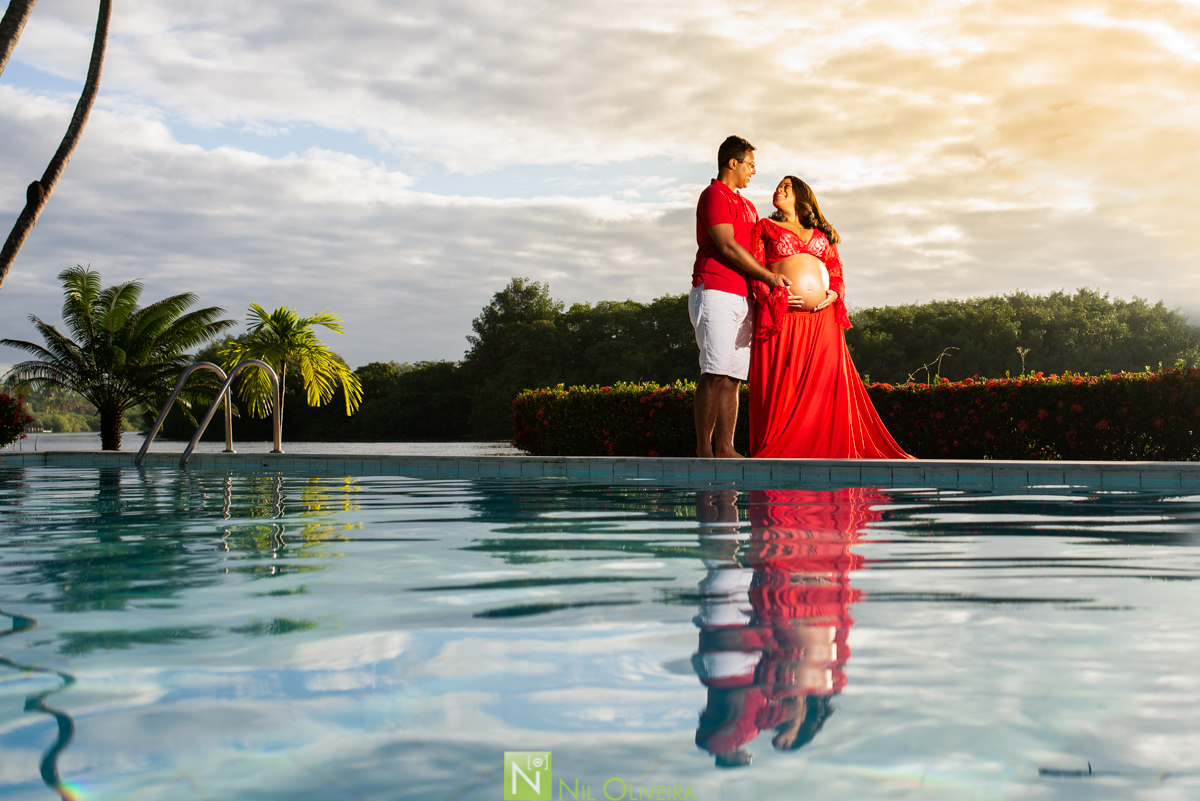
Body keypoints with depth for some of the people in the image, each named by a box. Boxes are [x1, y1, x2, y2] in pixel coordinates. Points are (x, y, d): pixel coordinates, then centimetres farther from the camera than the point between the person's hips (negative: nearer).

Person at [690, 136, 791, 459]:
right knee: (715, 374, -13)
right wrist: (769, 276, -7)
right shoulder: (714, 195, -2)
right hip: (716, 292, -9)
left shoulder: (747, 206, 27)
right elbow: (727, 247, -10)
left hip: (742, 296, 9)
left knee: (733, 377, 3)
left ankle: (724, 449, 2)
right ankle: (703, 450, -12)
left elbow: (754, 250, 30)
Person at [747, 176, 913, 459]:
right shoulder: (765, 228, 13)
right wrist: (774, 298, -12)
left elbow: (836, 271, 19)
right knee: (783, 387, -6)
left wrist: (834, 293, -2)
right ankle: (778, 454, -1)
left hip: (823, 318, 3)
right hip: (783, 319, -3)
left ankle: (829, 451, 2)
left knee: (828, 383, -3)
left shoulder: (821, 234, 23)